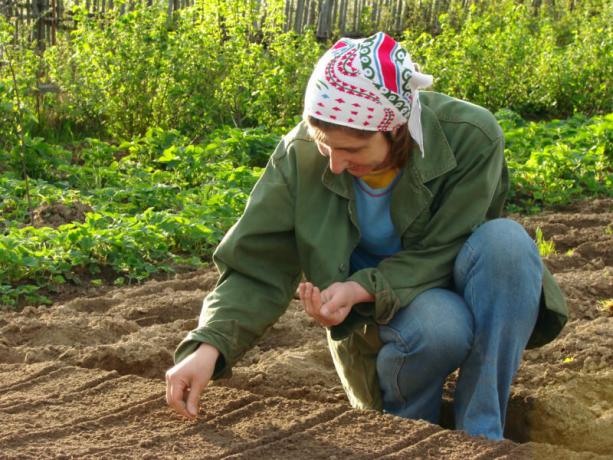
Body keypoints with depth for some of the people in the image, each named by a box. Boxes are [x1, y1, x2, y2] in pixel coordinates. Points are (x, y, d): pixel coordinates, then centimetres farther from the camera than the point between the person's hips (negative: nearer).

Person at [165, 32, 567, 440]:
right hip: (376, 318, -1)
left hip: (456, 288, 1)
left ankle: (482, 437, -21)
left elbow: (440, 255, -18)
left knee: (506, 240, -34)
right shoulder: (302, 156, -19)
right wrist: (208, 345, -32)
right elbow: (257, 270, -17)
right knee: (437, 325, -37)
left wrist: (362, 288, -34)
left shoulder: (470, 137, -23)